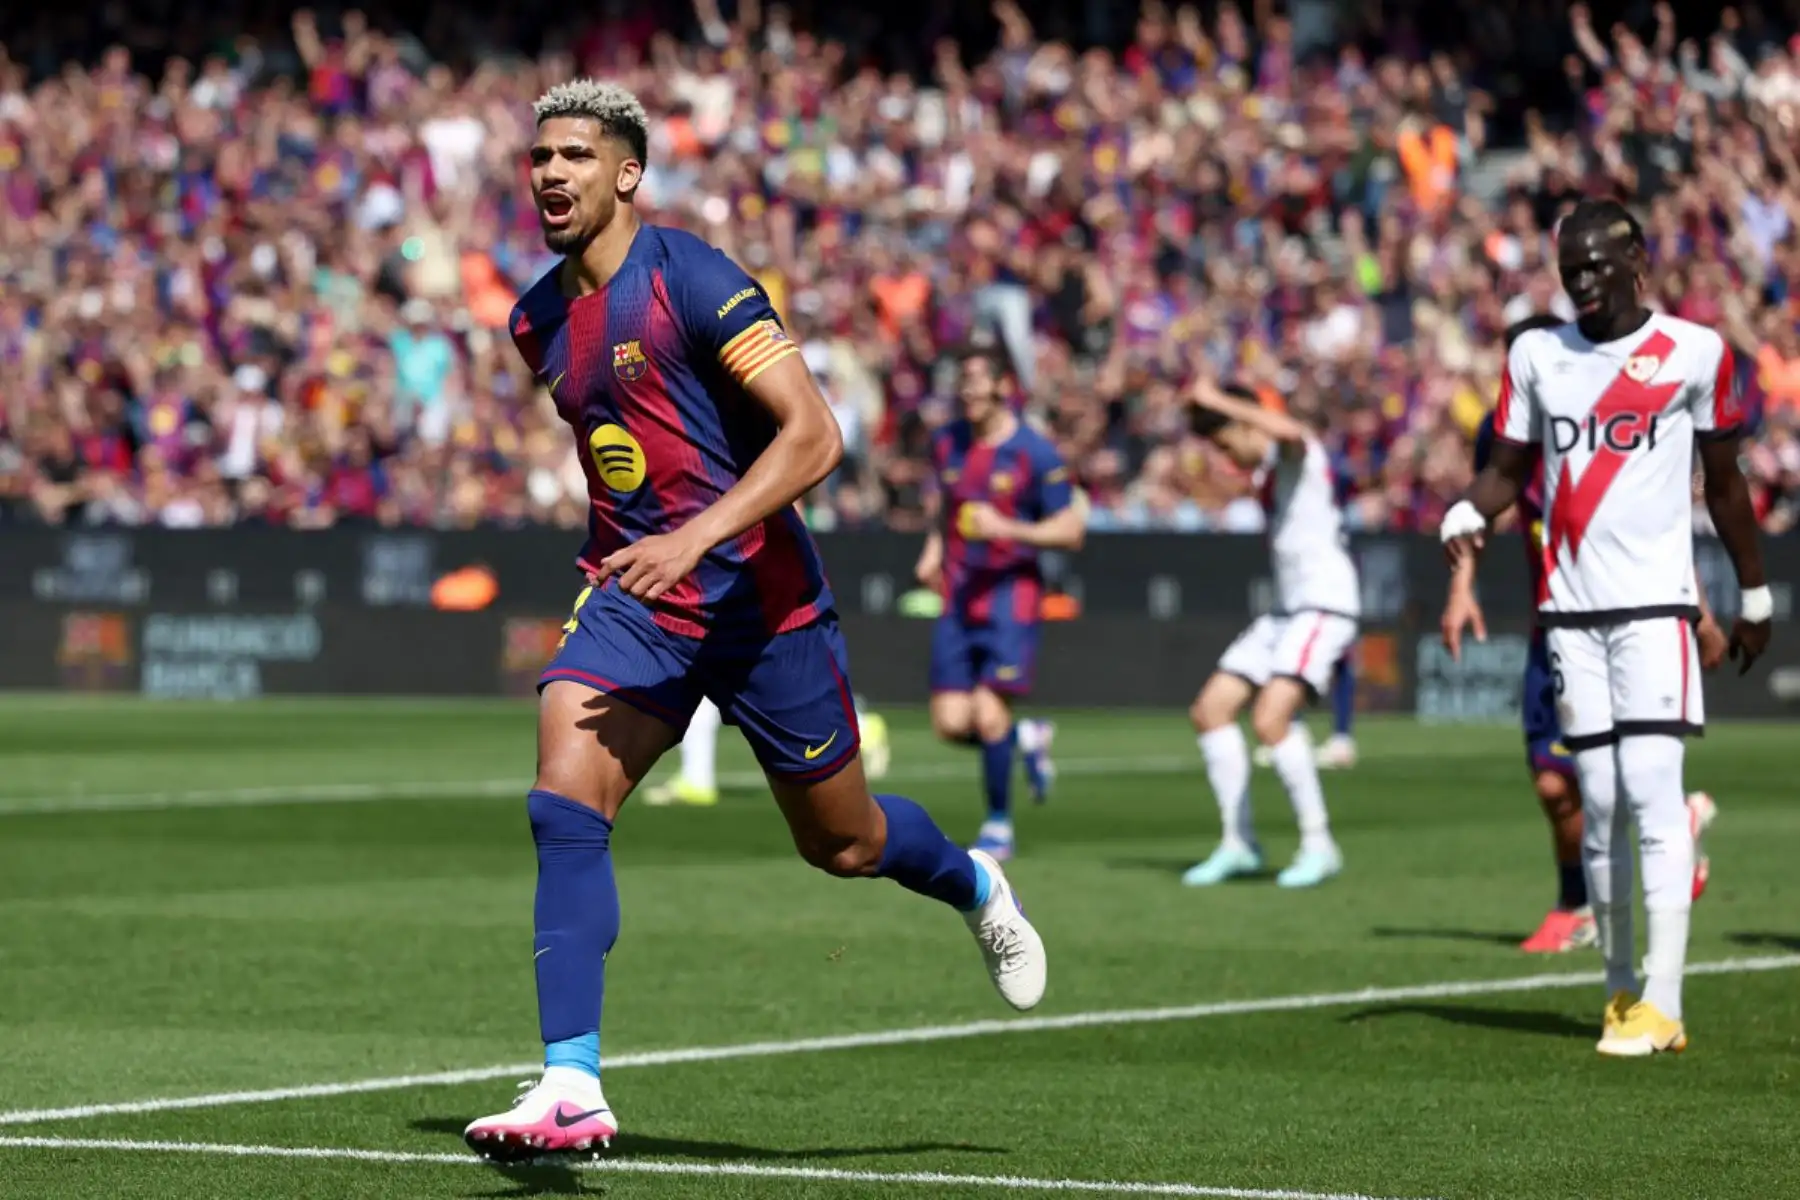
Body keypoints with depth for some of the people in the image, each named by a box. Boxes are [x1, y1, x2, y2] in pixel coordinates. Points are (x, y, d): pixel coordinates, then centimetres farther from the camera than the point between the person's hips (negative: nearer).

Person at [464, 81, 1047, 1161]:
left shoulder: (690, 278, -15)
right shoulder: (538, 322, 7)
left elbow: (814, 435, -22)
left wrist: (697, 539, -31)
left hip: (757, 595, -5)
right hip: (633, 597, 5)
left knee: (843, 844, 11)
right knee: (564, 802, -19)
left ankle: (975, 886, 46)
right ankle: (571, 1088, -22)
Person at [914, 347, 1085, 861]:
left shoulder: (1035, 453, -8)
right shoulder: (946, 442, 9)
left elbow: (1072, 530, -7)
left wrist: (1007, 529, -19)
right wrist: (933, 551, 8)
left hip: (1011, 593, -5)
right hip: (957, 596, 5)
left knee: (988, 714, -12)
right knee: (950, 723, -3)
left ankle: (998, 825, 7)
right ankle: (1027, 739, 28)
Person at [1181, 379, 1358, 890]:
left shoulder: (1298, 453, -9)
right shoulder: (1268, 470, 19)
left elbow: (1288, 431, -35)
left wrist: (1218, 402, -27)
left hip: (1324, 604, -10)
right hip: (1286, 610, 10)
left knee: (1271, 717, -24)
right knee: (1210, 709, 5)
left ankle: (1318, 844, -16)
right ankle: (1238, 843, 11)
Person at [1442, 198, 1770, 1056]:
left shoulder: (1694, 353, 1)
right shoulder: (1537, 355, 8)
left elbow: (1724, 481, 9)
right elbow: (1509, 468, 10)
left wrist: (1753, 595, 13)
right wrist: (1465, 513, -11)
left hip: (1656, 604, -3)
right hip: (1570, 607, 3)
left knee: (1651, 784, -14)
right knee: (1599, 801, 3)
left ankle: (1664, 1002, -15)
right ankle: (1620, 986, 14)